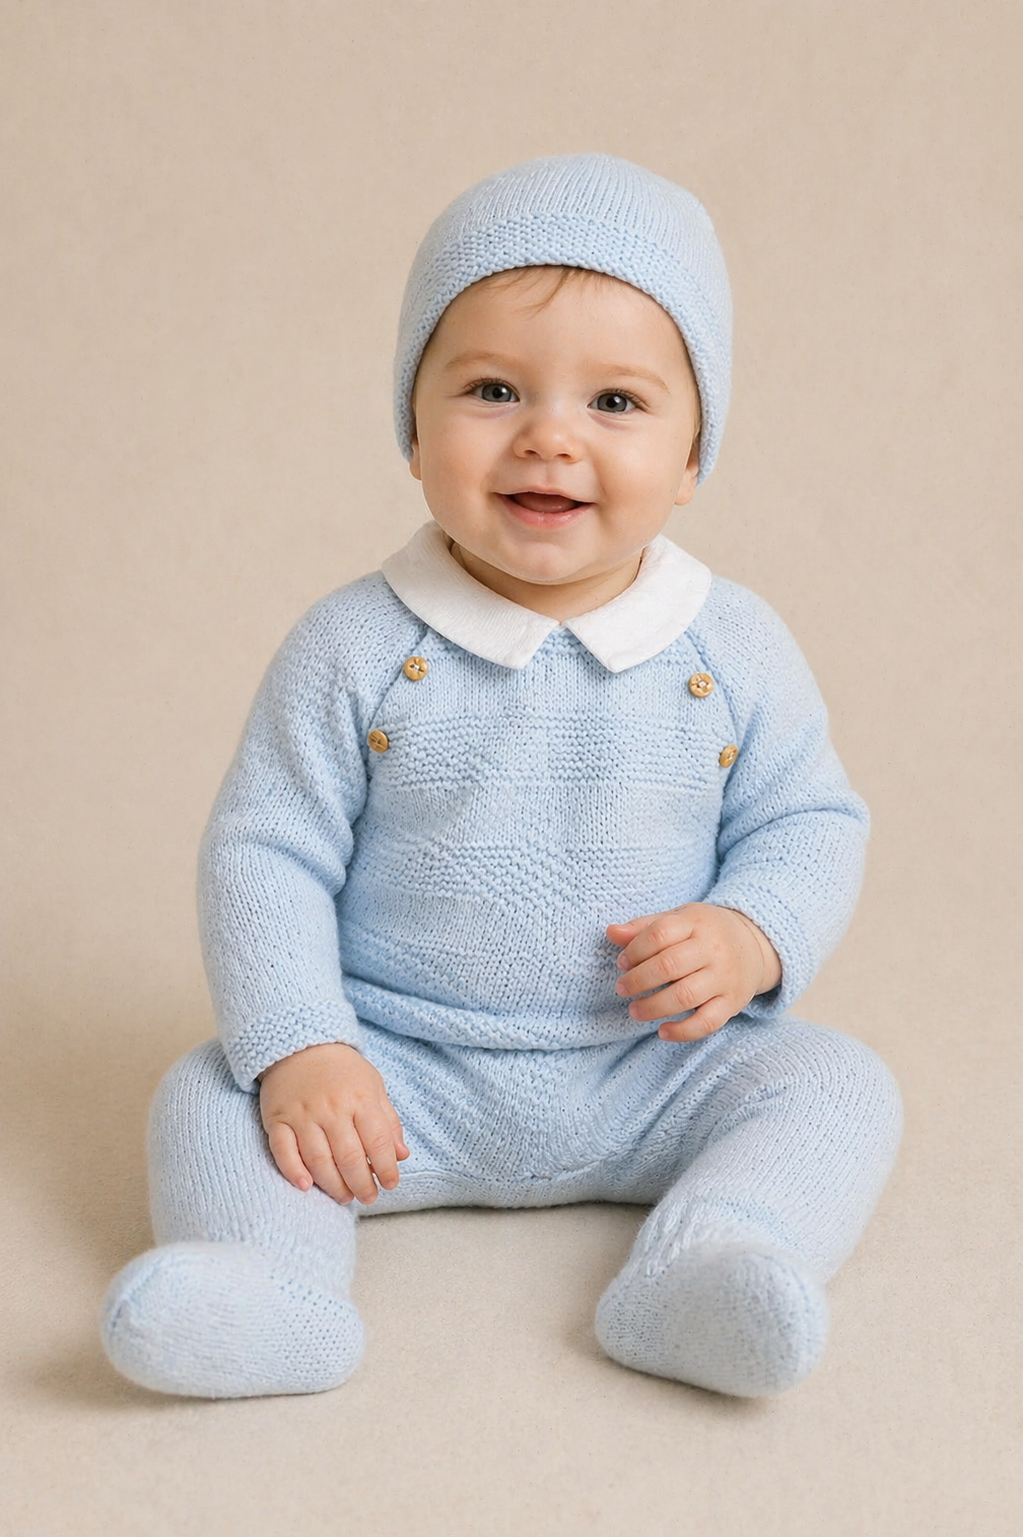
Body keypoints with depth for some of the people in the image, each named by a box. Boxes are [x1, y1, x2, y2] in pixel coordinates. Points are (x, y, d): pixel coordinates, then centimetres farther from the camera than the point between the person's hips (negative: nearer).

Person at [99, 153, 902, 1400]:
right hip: (399, 1073, -1)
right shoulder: (356, 649, -9)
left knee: (839, 1085, -17)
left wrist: (752, 937, -15)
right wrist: (299, 1048, -19)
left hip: (657, 1073, 1)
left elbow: (812, 822, 6)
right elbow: (267, 852, -7)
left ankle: (706, 1271, -34)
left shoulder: (733, 651, -4)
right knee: (209, 1098, -18)